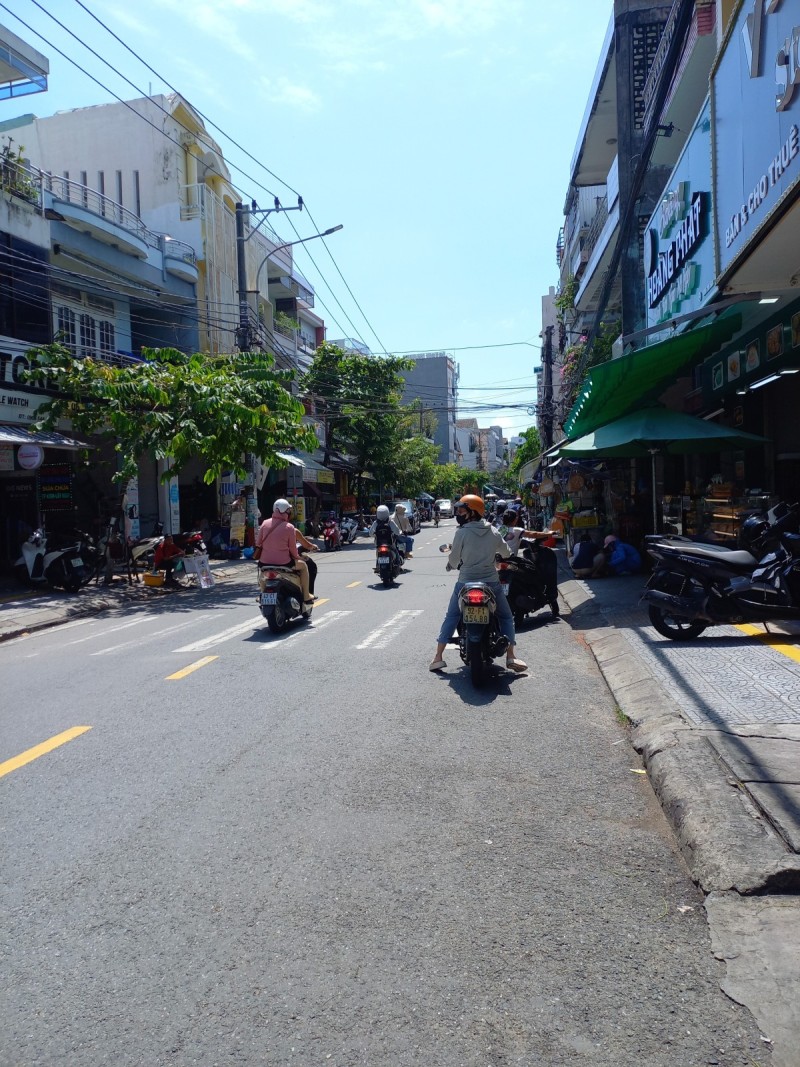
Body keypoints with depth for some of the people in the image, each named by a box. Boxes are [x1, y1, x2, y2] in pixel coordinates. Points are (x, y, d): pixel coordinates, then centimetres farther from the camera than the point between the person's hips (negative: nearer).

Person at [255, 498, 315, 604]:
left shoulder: (265, 523, -1)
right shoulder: (289, 527, -11)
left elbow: (258, 543, 5)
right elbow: (292, 548, -5)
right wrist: (297, 557, 15)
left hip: (265, 562, 4)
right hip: (283, 563, -4)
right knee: (303, 565, 22)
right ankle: (306, 597, 22)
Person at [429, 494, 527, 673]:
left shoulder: (462, 533, -10)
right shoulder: (494, 532, 1)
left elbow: (453, 561, -4)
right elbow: (507, 553, 16)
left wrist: (452, 564, 19)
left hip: (465, 583, -1)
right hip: (491, 583, 2)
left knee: (451, 617, 14)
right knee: (506, 617, 17)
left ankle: (438, 657, 10)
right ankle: (511, 657, 5)